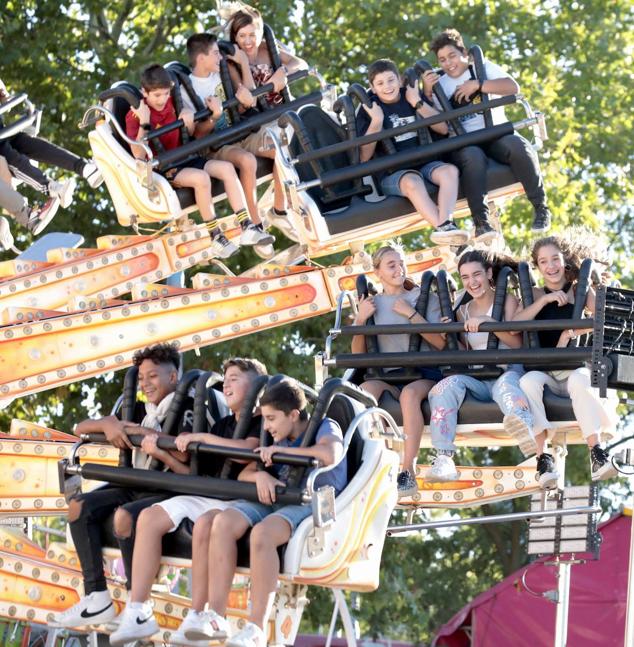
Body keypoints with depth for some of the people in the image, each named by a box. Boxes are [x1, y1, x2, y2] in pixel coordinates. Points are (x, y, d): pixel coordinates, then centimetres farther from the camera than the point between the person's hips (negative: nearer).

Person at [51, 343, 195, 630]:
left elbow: (182, 452, -21)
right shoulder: (140, 410, 17)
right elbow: (81, 429, 17)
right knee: (79, 506, -9)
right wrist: (107, 424, -5)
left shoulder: (186, 407, -2)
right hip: (136, 487, 8)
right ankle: (97, 599, -13)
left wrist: (138, 431, -12)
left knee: (124, 515, -34)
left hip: (170, 491, -8)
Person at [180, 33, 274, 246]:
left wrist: (244, 63, 8)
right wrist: (214, 116, -33)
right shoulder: (186, 89, -11)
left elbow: (249, 100, 14)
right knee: (248, 160, -35)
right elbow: (198, 133, -13)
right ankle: (254, 226, -30)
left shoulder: (219, 75, 10)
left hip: (234, 136, 8)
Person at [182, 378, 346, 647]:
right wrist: (260, 475, -4)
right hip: (275, 501, 7)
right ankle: (215, 616, -26)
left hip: (314, 504, -7)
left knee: (262, 532, -37)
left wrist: (280, 450, -13)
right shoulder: (280, 439, 24)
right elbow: (244, 474, 23)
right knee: (224, 521, -22)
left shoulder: (325, 427, 3)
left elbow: (331, 455, -22)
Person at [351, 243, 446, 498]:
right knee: (365, 390, -33)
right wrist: (361, 320, -3)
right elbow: (358, 355, 12)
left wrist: (410, 314, -9)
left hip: (424, 374, -2)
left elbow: (441, 342, -1)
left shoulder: (425, 298, 11)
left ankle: (409, 472, -42)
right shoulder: (371, 304, 16)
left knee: (409, 393, -38)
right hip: (388, 376, 2)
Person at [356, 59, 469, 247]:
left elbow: (443, 128, 2)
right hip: (392, 173, -4)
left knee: (450, 171, -27)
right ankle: (444, 228, -51)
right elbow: (364, 157, -7)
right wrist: (376, 121, -17)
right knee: (412, 181, -36)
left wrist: (418, 104, -7)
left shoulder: (412, 96, 10)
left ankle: (444, 224, -46)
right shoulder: (369, 110, 1)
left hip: (425, 163, 4)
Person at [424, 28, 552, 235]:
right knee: (472, 157, -37)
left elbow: (513, 87, -5)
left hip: (496, 133, 1)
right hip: (464, 144, -1)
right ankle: (481, 222, -42)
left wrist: (477, 85, -12)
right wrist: (427, 93, -10)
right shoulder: (439, 84, 15)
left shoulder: (483, 68, 13)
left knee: (518, 147, -32)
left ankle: (541, 208, -21)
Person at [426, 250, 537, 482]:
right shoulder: (463, 311, 22)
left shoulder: (507, 301, 9)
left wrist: (487, 322, -19)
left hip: (508, 370, -4)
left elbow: (516, 343, -4)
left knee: (505, 385, -41)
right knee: (448, 384, -30)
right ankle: (443, 460, -45)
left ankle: (524, 426, -80)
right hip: (476, 377, 4)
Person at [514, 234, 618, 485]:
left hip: (575, 368, -1)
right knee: (529, 381, -33)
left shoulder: (581, 291, 10)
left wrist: (570, 333, -16)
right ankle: (543, 459, -41)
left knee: (580, 380, -37)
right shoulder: (535, 295, 16)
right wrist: (546, 299, -8)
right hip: (543, 371, 1)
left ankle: (597, 456, -45)